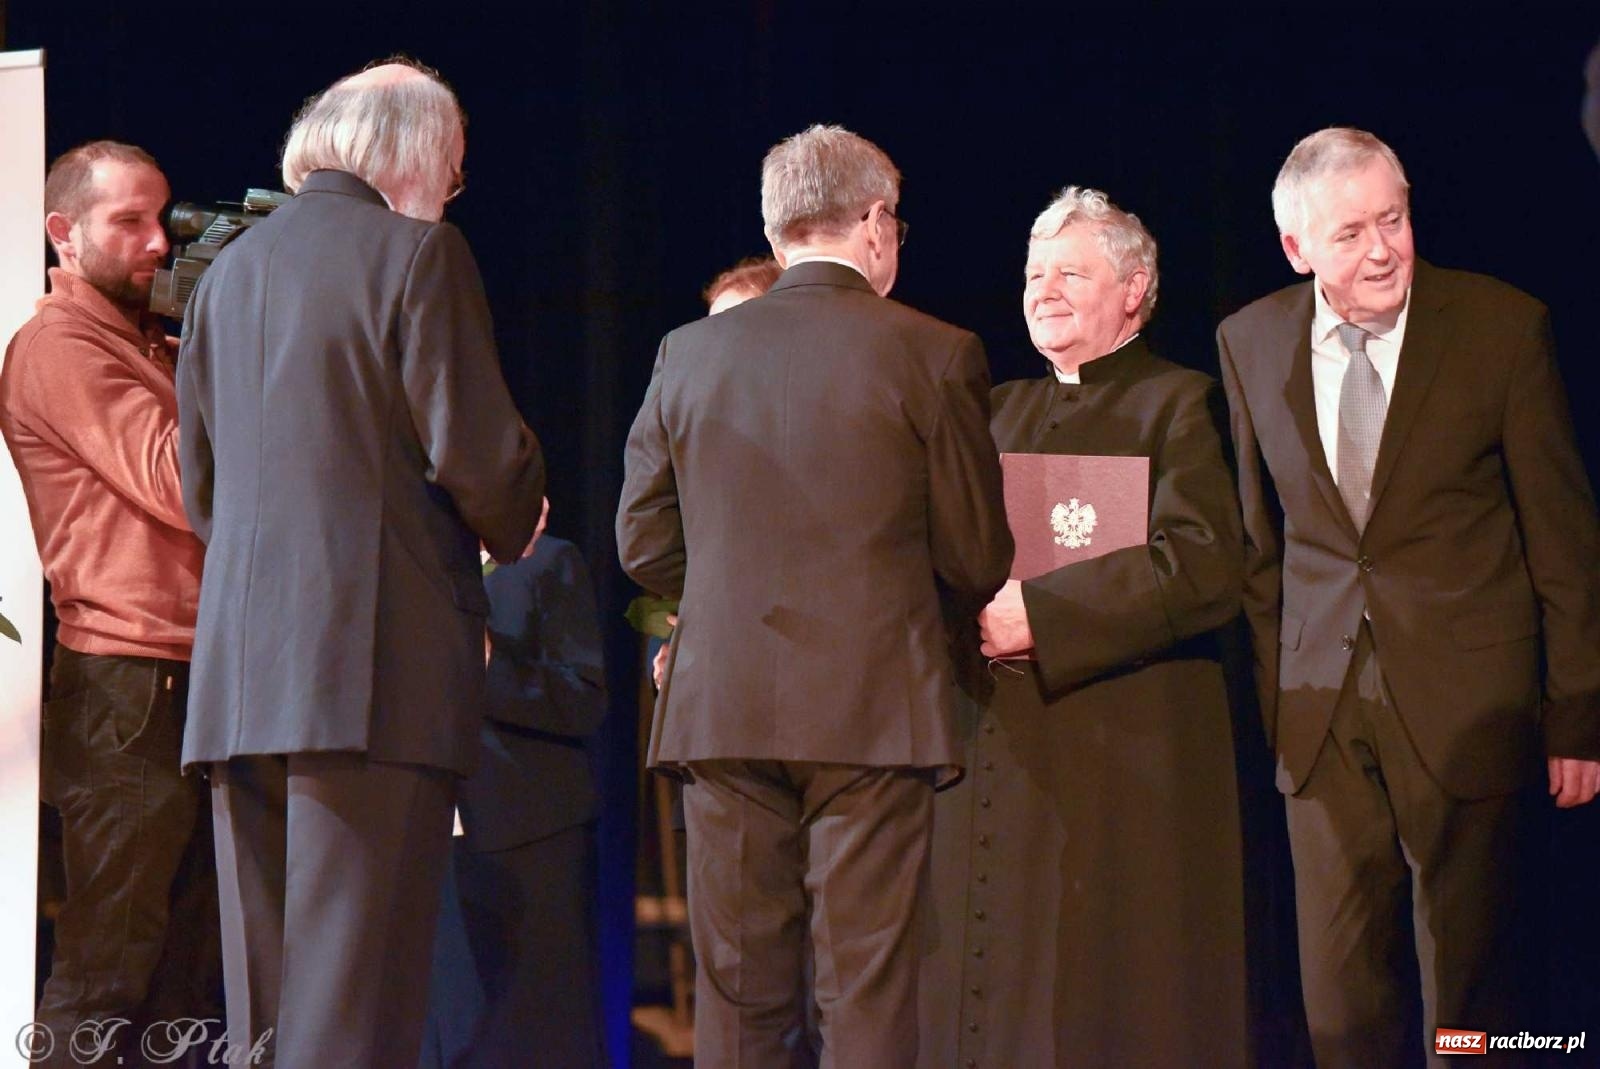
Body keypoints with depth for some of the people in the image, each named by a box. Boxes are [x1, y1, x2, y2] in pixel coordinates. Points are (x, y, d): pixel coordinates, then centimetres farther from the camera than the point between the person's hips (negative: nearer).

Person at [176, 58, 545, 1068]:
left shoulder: (232, 267, 17)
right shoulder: (418, 250, -3)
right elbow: (474, 448, -9)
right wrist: (514, 529, 11)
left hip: (241, 667, 6)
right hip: (380, 658, -6)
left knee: (260, 985, 9)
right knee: (355, 987, -8)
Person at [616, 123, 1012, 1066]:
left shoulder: (689, 353, 6)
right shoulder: (934, 356, -3)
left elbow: (644, 544, 10)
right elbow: (976, 562, 0)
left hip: (722, 706, 3)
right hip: (874, 706, -3)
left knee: (737, 993, 7)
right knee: (869, 989, -1)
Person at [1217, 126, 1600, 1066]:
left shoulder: (1502, 325, -6)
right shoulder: (1251, 343, 4)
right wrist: (1269, 697, 11)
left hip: (1463, 706, -3)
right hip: (1322, 712, 3)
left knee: (1468, 989, 4)